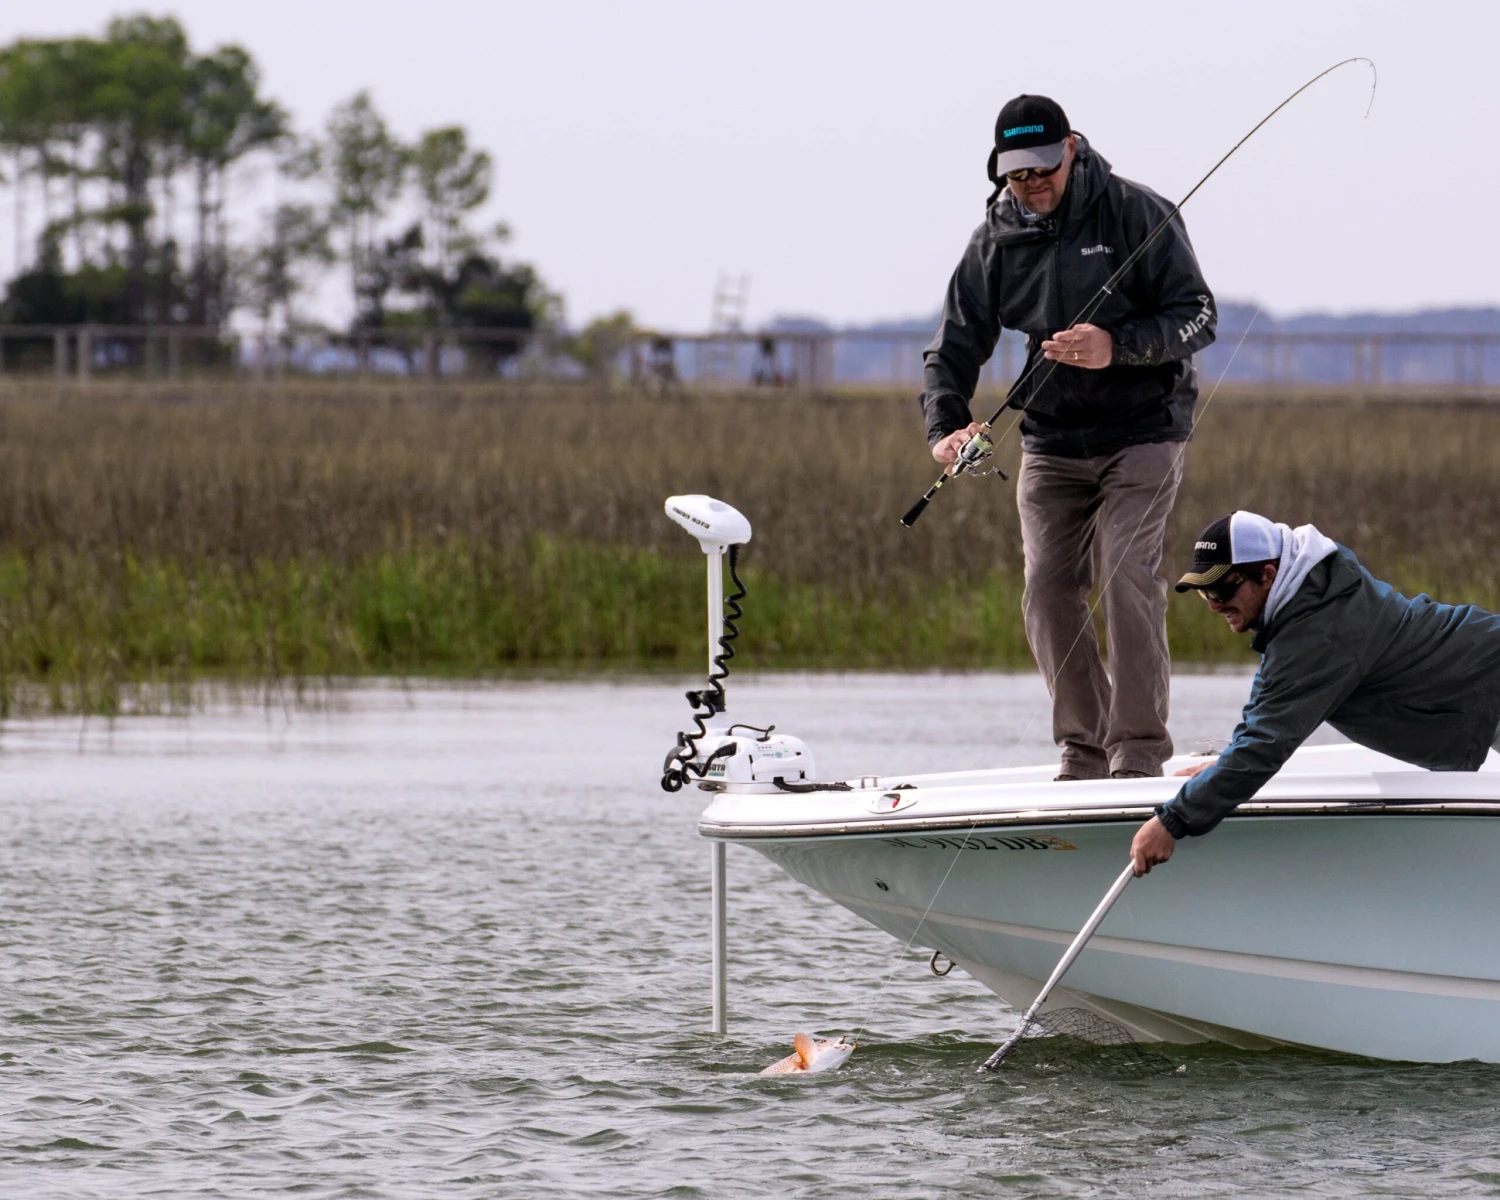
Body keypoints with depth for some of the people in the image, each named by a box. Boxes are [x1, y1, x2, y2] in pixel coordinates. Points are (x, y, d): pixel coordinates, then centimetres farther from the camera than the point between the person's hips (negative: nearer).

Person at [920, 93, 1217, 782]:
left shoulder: (1134, 213, -9)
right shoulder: (994, 241, 3)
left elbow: (1197, 317, -10)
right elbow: (954, 346, 4)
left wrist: (1117, 348, -27)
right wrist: (944, 428, -15)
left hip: (1141, 434, -4)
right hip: (1051, 442, 4)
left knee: (1127, 578, -17)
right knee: (1047, 590, -5)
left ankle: (1138, 751, -13)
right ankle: (1084, 748, 6)